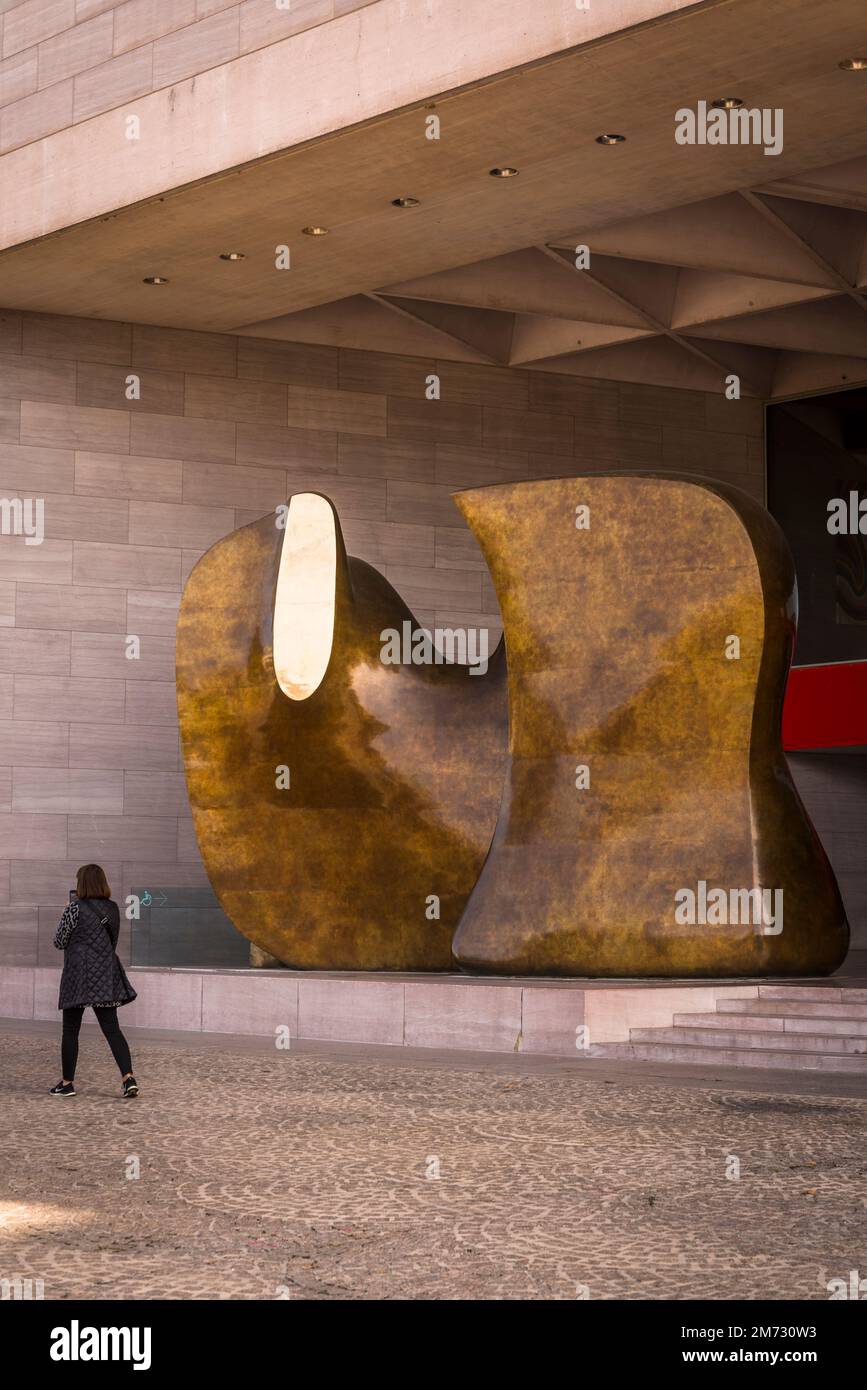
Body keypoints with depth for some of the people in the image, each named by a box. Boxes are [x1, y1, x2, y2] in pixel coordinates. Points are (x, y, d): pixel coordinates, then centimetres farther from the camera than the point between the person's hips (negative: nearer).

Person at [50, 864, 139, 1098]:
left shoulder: (76, 908, -12)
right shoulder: (113, 908, 7)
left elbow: (59, 942, -3)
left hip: (78, 976, -5)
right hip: (107, 977, 5)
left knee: (70, 1030, 6)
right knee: (111, 1028, 3)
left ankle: (67, 1082, 11)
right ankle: (128, 1077, -12)